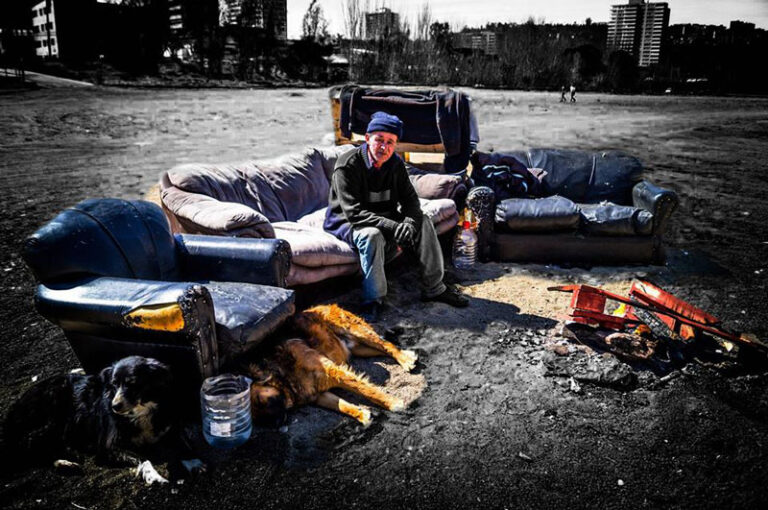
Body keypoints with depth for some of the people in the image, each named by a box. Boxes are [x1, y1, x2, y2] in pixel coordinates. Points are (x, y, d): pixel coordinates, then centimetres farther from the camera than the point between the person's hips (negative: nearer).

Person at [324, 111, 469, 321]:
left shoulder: (395, 164, -2)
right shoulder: (347, 165, -22)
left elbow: (410, 199, -1)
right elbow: (354, 212, -30)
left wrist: (409, 224, -24)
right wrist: (394, 227, -37)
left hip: (383, 218, 7)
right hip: (346, 223, -6)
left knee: (423, 222, -9)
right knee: (372, 235, -37)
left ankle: (433, 288, -2)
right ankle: (373, 300, -26)